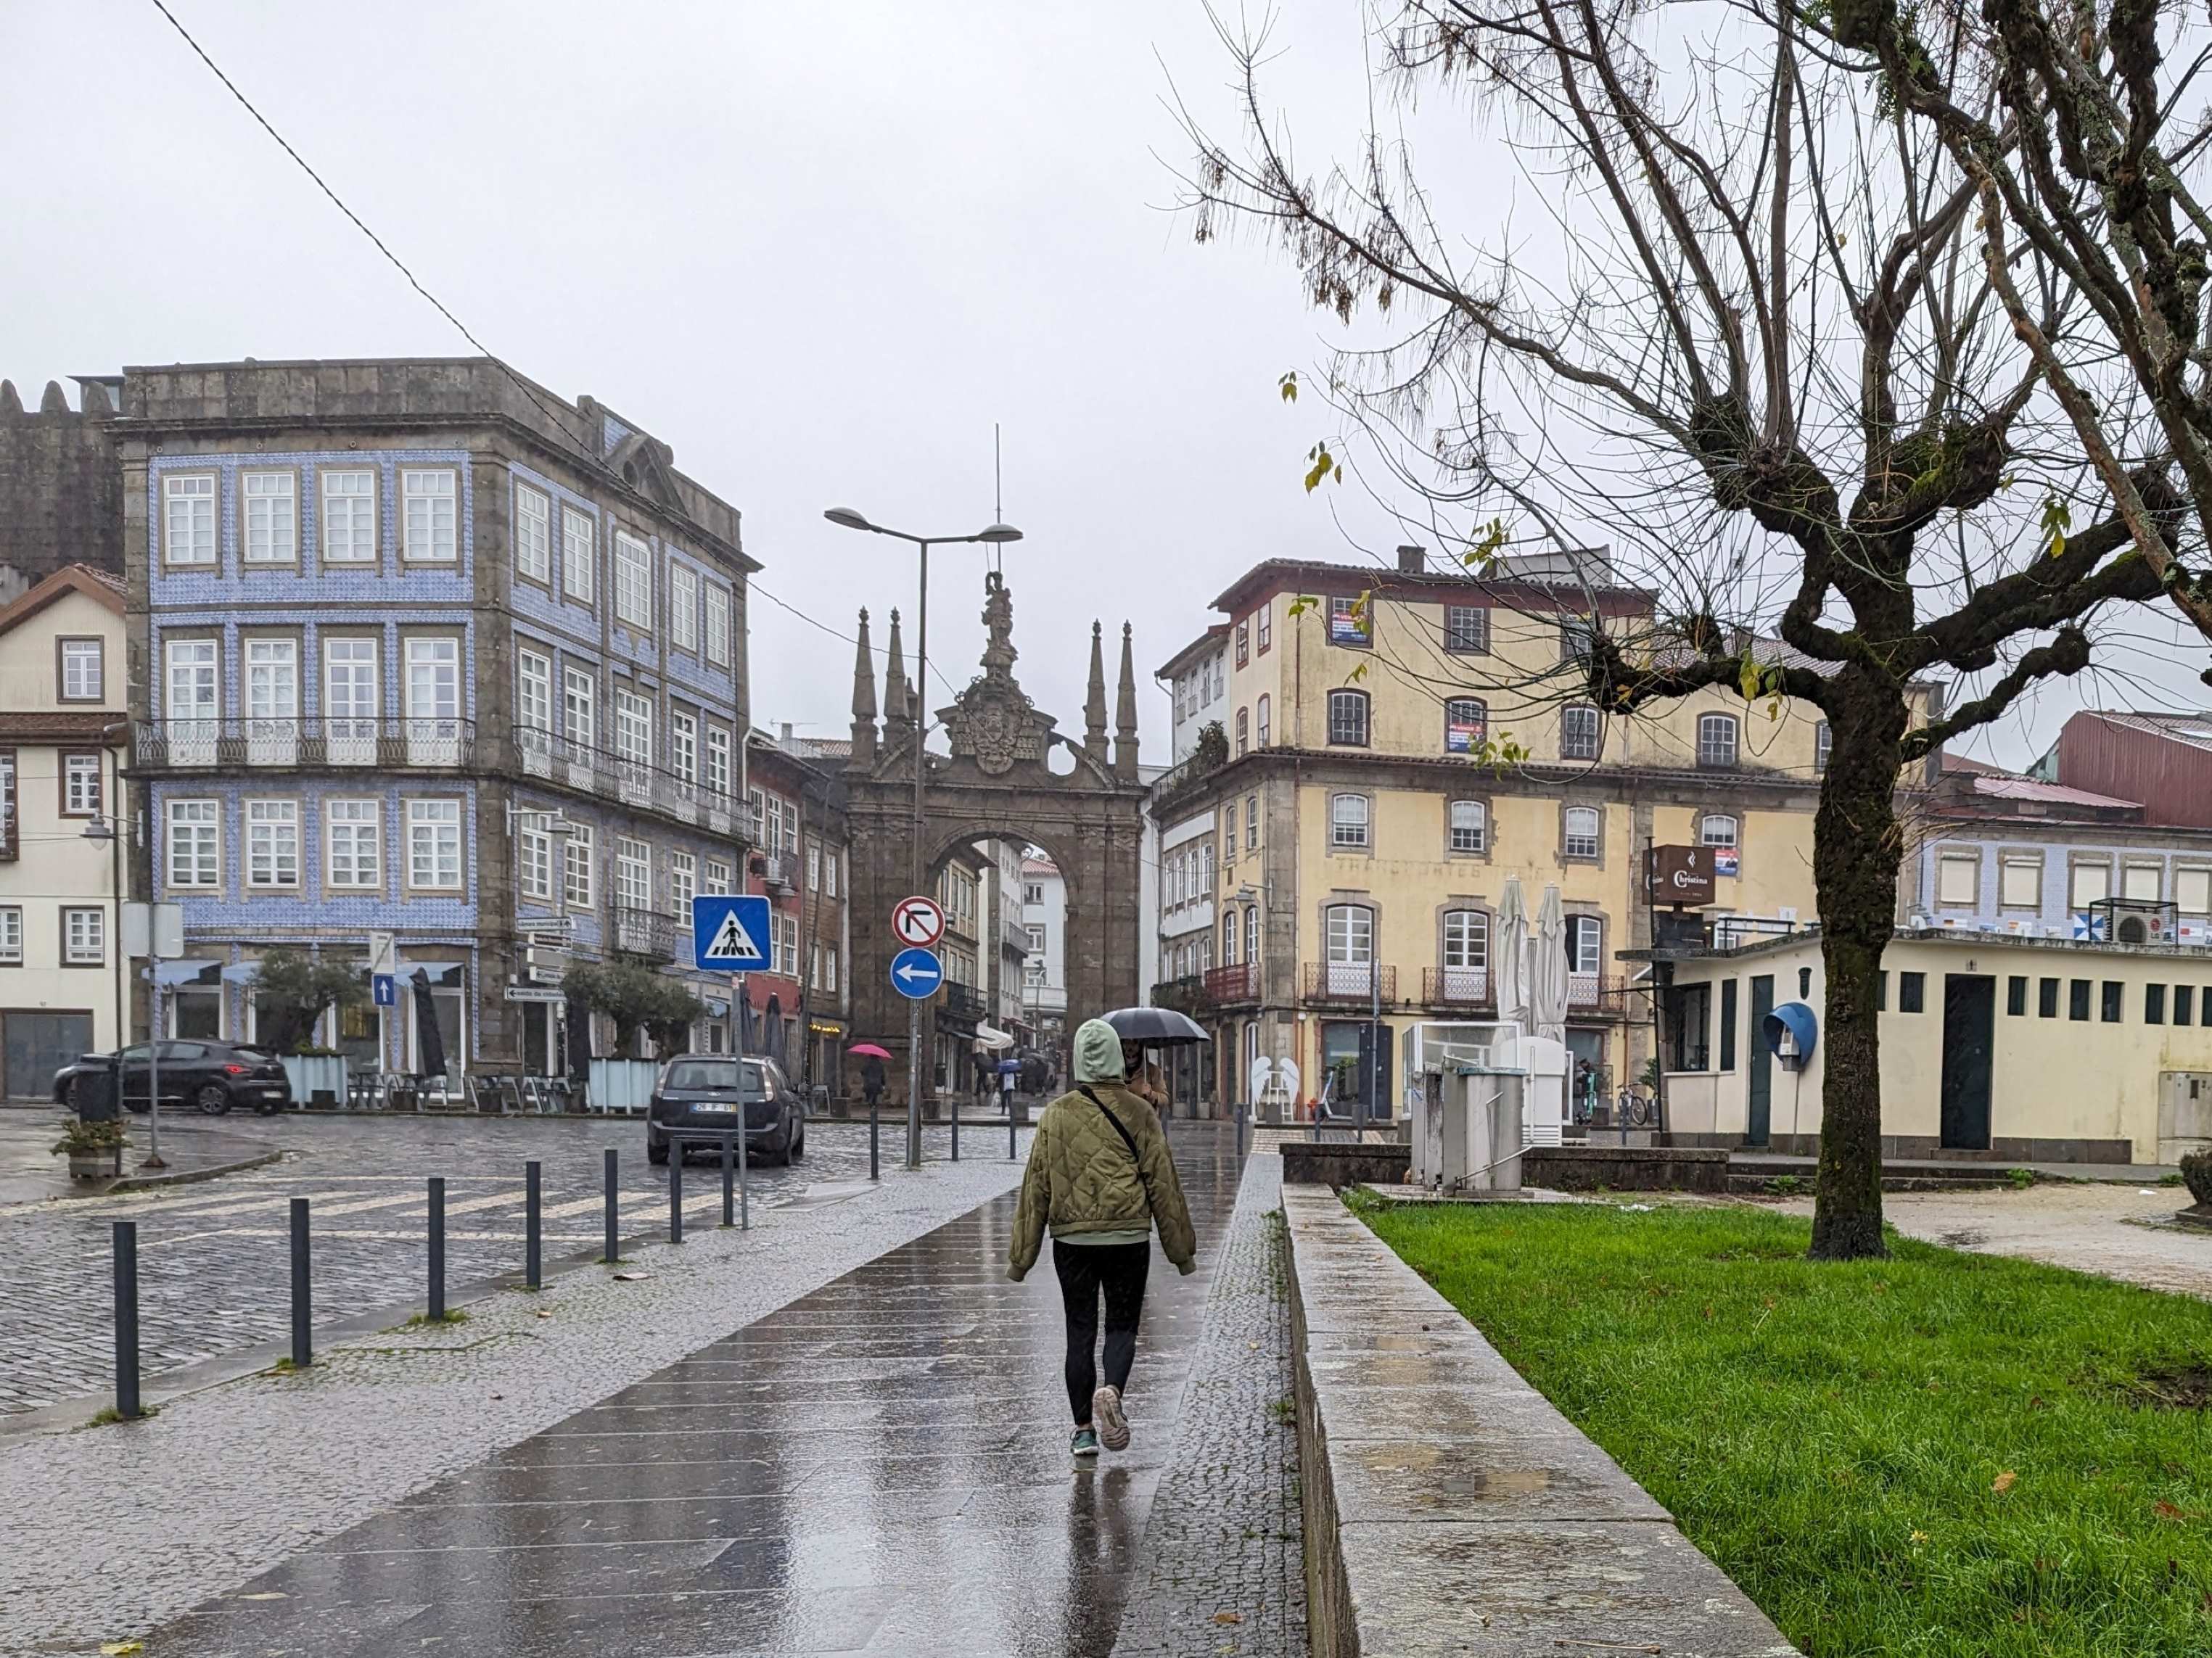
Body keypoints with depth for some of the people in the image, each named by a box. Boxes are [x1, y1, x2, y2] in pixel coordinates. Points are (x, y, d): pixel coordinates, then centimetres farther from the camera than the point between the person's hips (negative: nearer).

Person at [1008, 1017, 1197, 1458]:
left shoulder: (1055, 1115, 0)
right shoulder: (1138, 1113, -2)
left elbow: (1036, 1187, 1)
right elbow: (1163, 1184, 0)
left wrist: (1020, 1255, 6)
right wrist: (1182, 1250, 7)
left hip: (1072, 1240, 1)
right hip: (1129, 1239, -1)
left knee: (1080, 1332, 9)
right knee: (1122, 1326, 10)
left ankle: (1084, 1430, 9)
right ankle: (1110, 1391, -18)